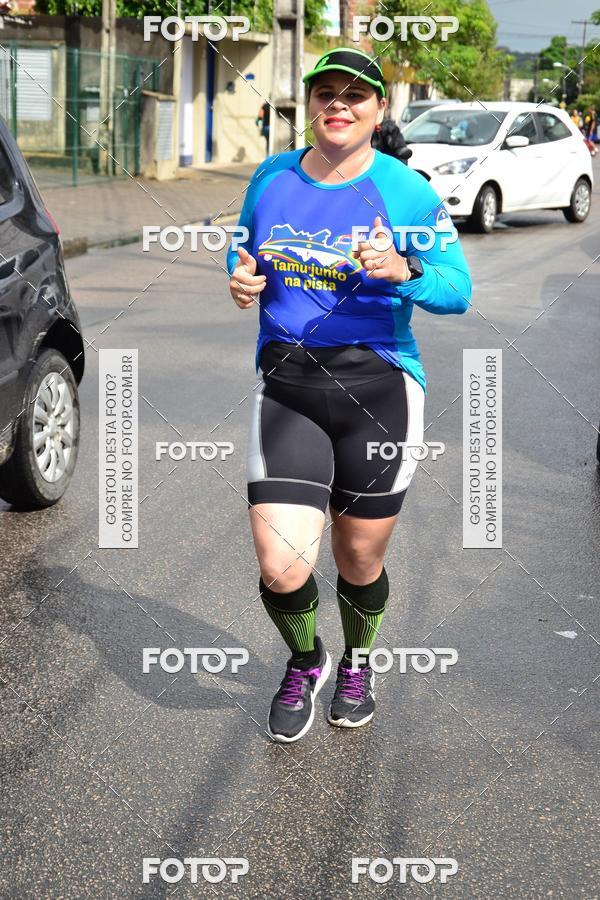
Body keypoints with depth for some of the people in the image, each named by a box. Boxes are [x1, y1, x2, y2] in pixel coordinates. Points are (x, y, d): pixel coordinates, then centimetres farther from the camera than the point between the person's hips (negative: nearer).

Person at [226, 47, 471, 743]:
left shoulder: (406, 191, -3)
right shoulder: (271, 177, 8)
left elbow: (458, 288, -4)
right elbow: (245, 254, 24)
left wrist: (403, 272, -24)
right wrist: (241, 282, 1)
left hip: (378, 389, -2)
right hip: (286, 389, 2)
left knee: (359, 562, 10)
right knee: (280, 568, -9)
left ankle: (358, 664, 43)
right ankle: (305, 664, 25)